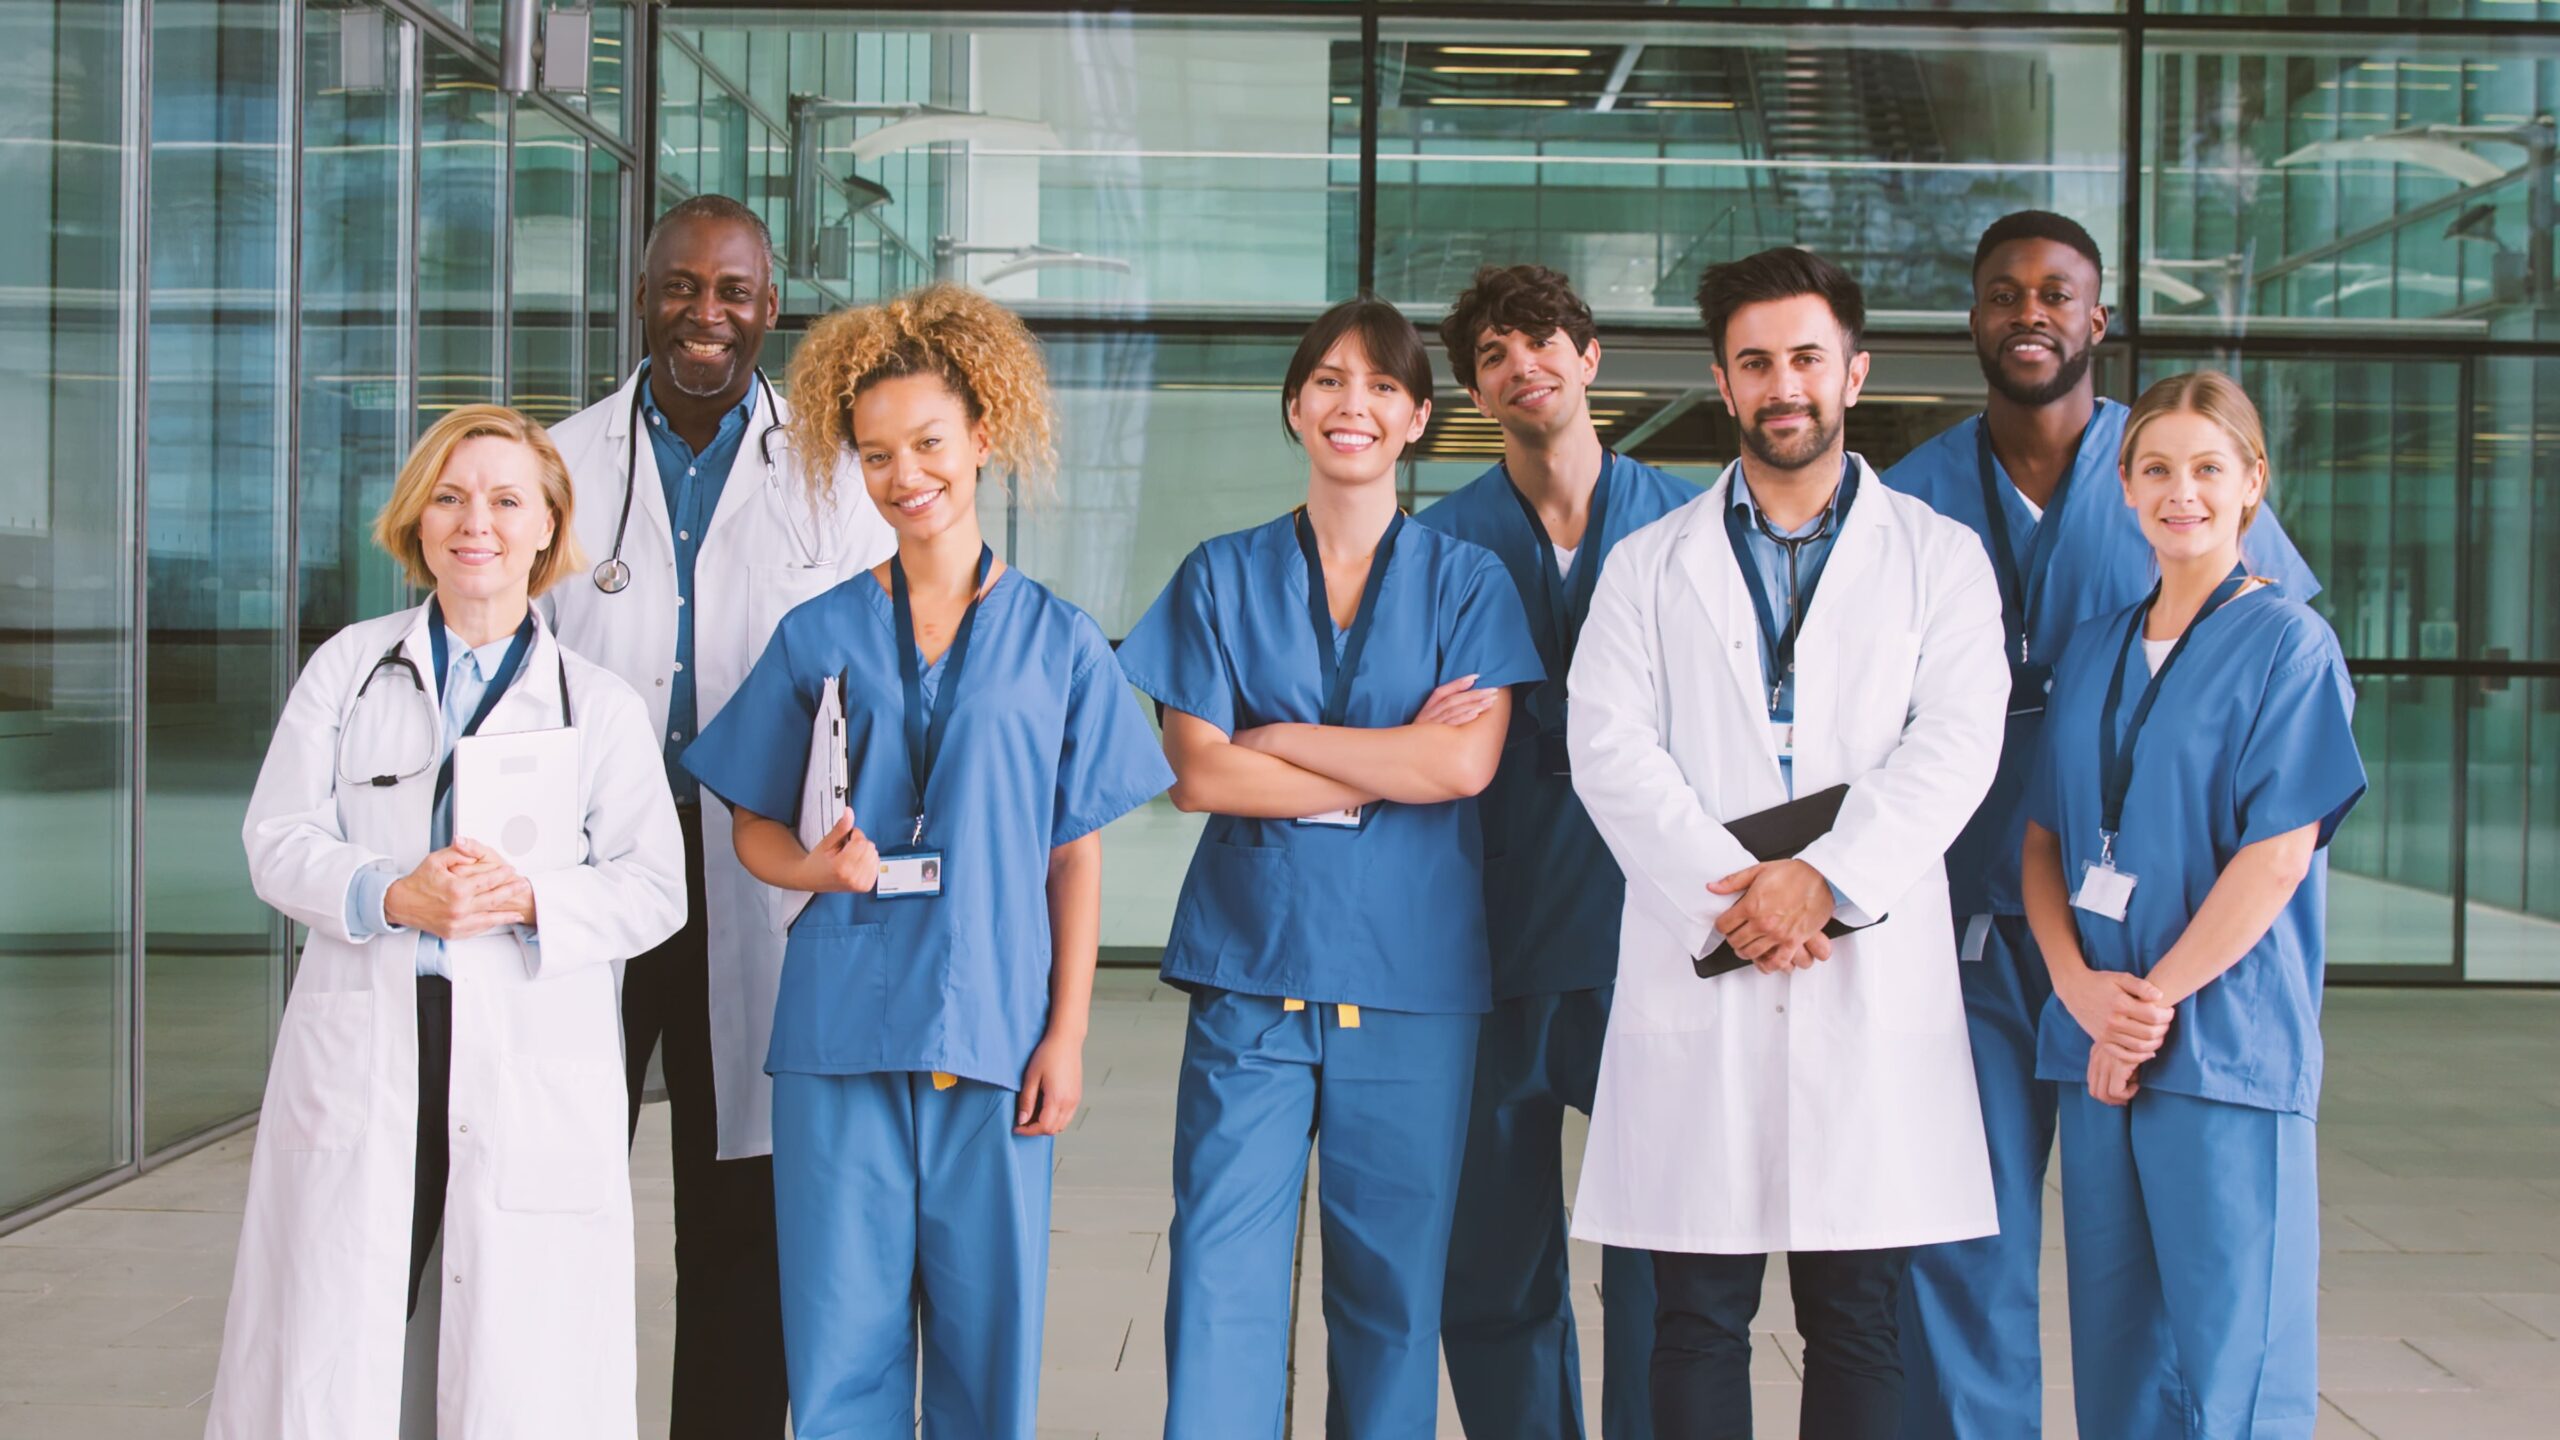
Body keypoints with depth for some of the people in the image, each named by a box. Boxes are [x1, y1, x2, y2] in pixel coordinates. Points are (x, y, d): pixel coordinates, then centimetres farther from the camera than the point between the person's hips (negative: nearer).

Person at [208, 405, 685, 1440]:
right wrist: (390, 897, -15)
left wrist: (529, 901, -15)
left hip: (532, 1067, 0)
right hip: (361, 1049, 1)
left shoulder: (601, 705, 11)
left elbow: (653, 887, 3)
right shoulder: (348, 668, 13)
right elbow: (279, 840, 4)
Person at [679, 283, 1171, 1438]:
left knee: (988, 1326, 5)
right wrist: (815, 865, -11)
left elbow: (1076, 857, 6)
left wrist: (1066, 1035, 0)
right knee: (841, 1331, 3)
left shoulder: (1056, 642, 5)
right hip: (842, 1029, 0)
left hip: (995, 1029, 0)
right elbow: (752, 828, 11)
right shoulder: (819, 637, 6)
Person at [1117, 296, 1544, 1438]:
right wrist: (1391, 763, -6)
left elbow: (1467, 763, -7)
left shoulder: (1465, 582, 7)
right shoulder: (1224, 575, 8)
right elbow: (1196, 773, -2)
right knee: (1223, 1268, -6)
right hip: (1251, 962, 0)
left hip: (1411, 974, 0)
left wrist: (1279, 743, -6)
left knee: (1393, 1278, 5)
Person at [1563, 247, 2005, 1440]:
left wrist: (1824, 880, -14)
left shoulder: (1939, 558, 11)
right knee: (1697, 1316, 1)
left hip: (1871, 976, -1)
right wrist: (1731, 895, -12)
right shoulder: (1649, 566, 14)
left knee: (1860, 1319, 1)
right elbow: (1609, 750, 1)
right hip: (1694, 978, 1)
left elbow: (1955, 748, -1)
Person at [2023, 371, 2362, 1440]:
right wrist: (2081, 987, -6)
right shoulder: (2094, 652, 13)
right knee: (2113, 1349, 9)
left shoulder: (2287, 642, -3)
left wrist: (2157, 999, -13)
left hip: (2225, 1044, -5)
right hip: (2093, 1041, 5)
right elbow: (2042, 839, 11)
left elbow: (2279, 855, -10)